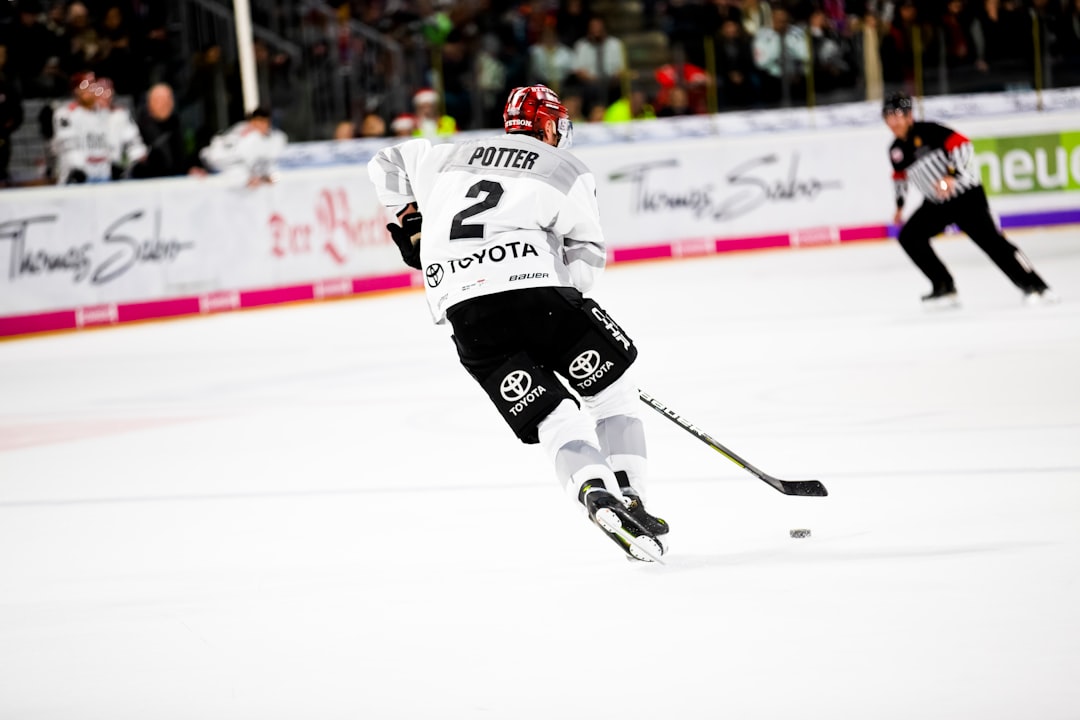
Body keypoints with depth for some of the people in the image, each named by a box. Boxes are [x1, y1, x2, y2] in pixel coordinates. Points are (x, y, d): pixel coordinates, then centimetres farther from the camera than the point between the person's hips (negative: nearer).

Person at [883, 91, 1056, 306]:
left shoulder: (928, 131, -18)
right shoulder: (896, 150, 5)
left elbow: (962, 145, -24)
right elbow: (901, 175, 25)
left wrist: (952, 175, -33)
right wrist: (899, 204, 27)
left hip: (966, 195, -8)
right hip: (936, 204, 8)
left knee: (990, 239, -16)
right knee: (909, 237, -5)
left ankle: (1033, 286, -16)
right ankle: (944, 287, 1)